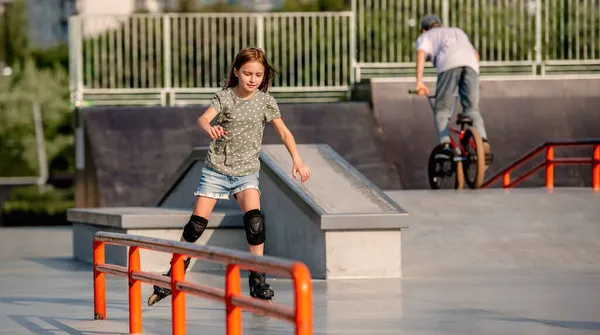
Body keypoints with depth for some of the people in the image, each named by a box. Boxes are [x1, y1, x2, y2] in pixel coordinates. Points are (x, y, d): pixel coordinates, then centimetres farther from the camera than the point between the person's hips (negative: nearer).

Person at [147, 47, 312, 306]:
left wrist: (297, 160, -9)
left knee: (254, 220, -21)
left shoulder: (265, 101, -2)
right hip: (216, 168, -1)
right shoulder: (224, 97, -7)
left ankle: (257, 280, -14)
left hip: (246, 171, 1)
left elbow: (283, 131, 3)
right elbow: (203, 118, -22)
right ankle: (174, 275, 14)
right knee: (197, 224, -2)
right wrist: (209, 128, -46)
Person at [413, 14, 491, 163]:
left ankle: (445, 145, -16)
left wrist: (419, 82, -2)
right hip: (470, 63, 3)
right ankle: (483, 141, -20)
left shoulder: (425, 37, 28)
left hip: (449, 64, -3)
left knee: (441, 110, 5)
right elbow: (476, 54, 39)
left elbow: (421, 53, 6)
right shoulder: (458, 31, 43)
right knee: (472, 109, 5)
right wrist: (471, 78, 49)